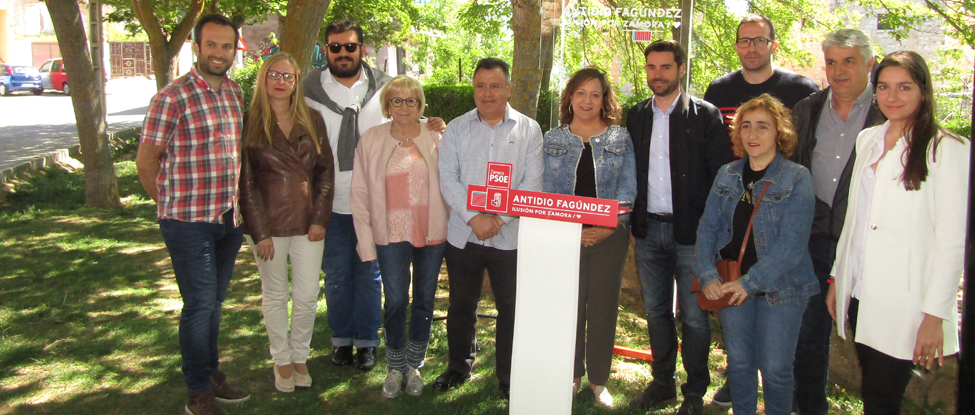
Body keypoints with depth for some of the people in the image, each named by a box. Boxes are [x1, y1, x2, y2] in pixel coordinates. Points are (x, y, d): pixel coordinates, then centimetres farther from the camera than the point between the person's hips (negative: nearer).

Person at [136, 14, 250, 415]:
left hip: (229, 217, 6)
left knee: (215, 300, 17)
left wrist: (236, 201, 14)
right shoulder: (172, 97, -12)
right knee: (199, 304, -1)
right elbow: (146, 159, -7)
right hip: (189, 221, -6)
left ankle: (211, 374, 32)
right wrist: (170, 203, 2)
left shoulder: (236, 93, 8)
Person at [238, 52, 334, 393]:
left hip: (307, 222, 2)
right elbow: (246, 182, -5)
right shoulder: (250, 124, -2)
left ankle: (300, 357, 25)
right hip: (268, 223, -2)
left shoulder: (312, 122, 7)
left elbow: (326, 171, 6)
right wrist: (260, 232, -10)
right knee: (275, 295, 9)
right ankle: (281, 361, 25)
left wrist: (319, 219, -3)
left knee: (307, 296, 5)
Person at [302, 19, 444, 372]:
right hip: (331, 201, 0)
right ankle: (342, 339, 26)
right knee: (336, 274, 10)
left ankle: (366, 342, 23)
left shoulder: (384, 87, 3)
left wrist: (429, 128, -8)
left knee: (369, 273, 9)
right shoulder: (312, 89, 1)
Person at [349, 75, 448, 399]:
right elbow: (360, 193, 3)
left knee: (424, 299, 10)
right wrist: (365, 239, -2)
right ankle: (395, 367, 19)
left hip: (431, 233, 1)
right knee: (395, 302, -1)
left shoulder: (436, 139, 2)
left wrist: (450, 225, -4)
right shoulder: (371, 140, 2)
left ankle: (415, 365, 26)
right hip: (391, 235, -1)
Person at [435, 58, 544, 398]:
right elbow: (447, 179, -3)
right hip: (463, 234, 1)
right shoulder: (457, 128, 5)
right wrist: (474, 218, -15)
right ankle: (459, 366, 32)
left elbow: (532, 184, -4)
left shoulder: (528, 130, 3)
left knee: (511, 307, 4)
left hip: (510, 238, -1)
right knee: (461, 305, 13)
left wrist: (500, 219, -15)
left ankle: (509, 377, 19)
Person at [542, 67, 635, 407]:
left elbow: (627, 189, 0)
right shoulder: (553, 140, 7)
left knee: (603, 307, 5)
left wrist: (609, 226, -16)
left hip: (609, 236, 0)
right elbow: (547, 191, 1)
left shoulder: (620, 138, 5)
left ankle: (599, 379, 18)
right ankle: (572, 375, 21)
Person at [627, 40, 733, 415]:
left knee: (694, 316, 3)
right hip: (648, 230, 5)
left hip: (689, 231, -4)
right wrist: (634, 220, 5)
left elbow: (723, 173, -6)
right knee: (655, 311, 14)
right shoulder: (636, 117, 10)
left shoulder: (705, 116, -4)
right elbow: (628, 171, 12)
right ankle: (662, 383, 28)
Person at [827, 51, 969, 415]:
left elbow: (952, 241, -11)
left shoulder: (946, 149, -8)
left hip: (903, 305, -5)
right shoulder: (867, 140, 11)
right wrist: (837, 278, 14)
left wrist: (935, 315, -14)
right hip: (860, 294, 6)